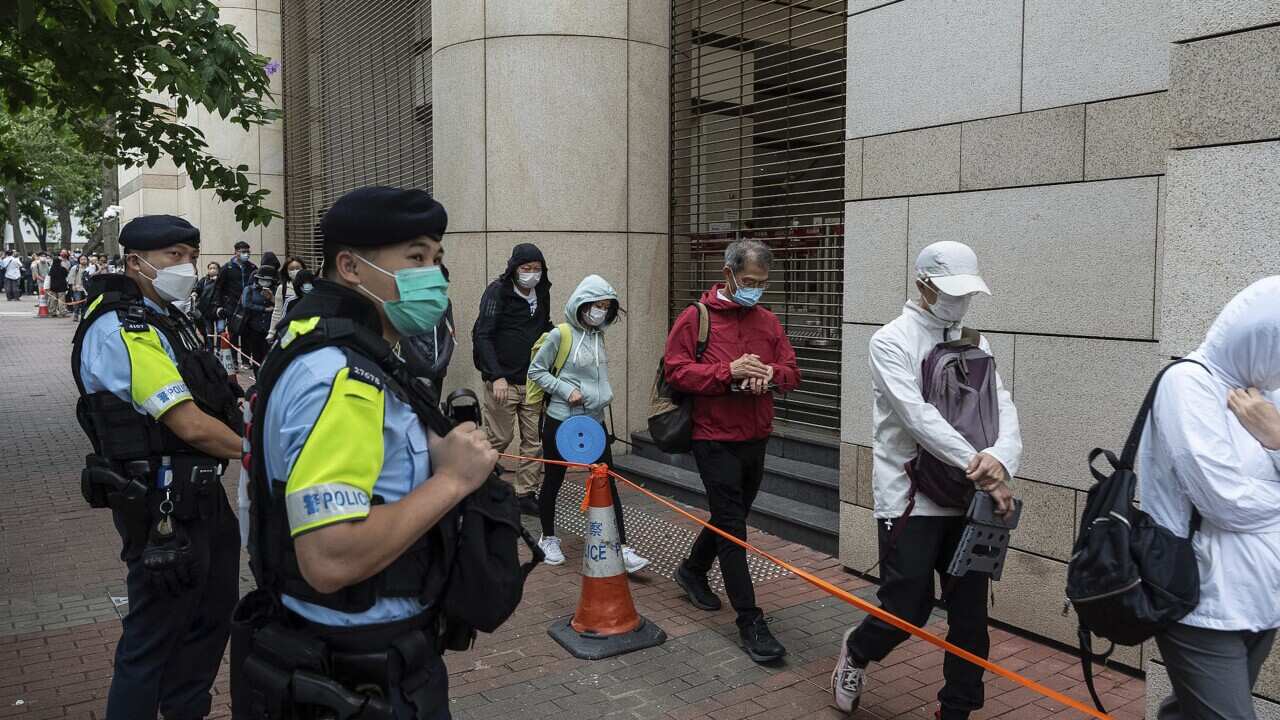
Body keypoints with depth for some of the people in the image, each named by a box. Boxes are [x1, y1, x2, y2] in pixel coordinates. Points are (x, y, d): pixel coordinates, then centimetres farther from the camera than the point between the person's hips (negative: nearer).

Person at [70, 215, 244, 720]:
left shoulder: (166, 318, 12)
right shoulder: (120, 330, -19)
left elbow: (206, 400, 20)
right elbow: (190, 425, -24)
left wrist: (237, 404, 1)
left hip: (200, 493, 10)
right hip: (162, 506, -10)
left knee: (213, 613, 22)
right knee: (153, 639, 3)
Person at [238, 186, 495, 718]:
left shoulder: (325, 349, 7)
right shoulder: (340, 377, -26)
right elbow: (330, 560, -33)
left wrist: (432, 455, 5)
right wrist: (451, 479, -24)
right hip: (360, 676, -10)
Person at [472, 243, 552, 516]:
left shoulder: (542, 293, 10)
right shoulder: (498, 291, -8)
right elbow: (483, 335, -14)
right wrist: (497, 376, -21)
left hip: (533, 381, 6)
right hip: (503, 381, -6)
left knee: (534, 441, 5)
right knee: (499, 439, 1)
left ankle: (526, 494, 15)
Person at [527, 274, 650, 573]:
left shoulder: (598, 335, 7)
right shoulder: (560, 334, -11)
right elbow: (536, 371, -6)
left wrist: (602, 397, 10)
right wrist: (566, 390, -16)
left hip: (594, 421, 5)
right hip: (561, 421, -5)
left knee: (608, 483, -1)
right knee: (553, 481, 9)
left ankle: (623, 549, 0)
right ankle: (548, 539, 29)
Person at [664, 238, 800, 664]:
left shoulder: (768, 321, 9)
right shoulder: (695, 318, -7)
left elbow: (791, 371, 9)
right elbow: (675, 371, -13)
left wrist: (770, 374, -15)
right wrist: (728, 371, -23)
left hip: (756, 438, 6)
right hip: (715, 440, -6)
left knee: (729, 517, 21)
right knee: (733, 527, -5)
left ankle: (692, 571, 46)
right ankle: (750, 621, 2)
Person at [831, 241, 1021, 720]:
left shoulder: (975, 345, 11)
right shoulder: (891, 341, -7)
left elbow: (1003, 407, 0)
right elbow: (918, 416, -19)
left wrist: (1001, 459, -23)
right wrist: (983, 472, -22)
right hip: (909, 499, -5)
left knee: (970, 611, 8)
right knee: (908, 608, -1)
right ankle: (857, 651, 30)